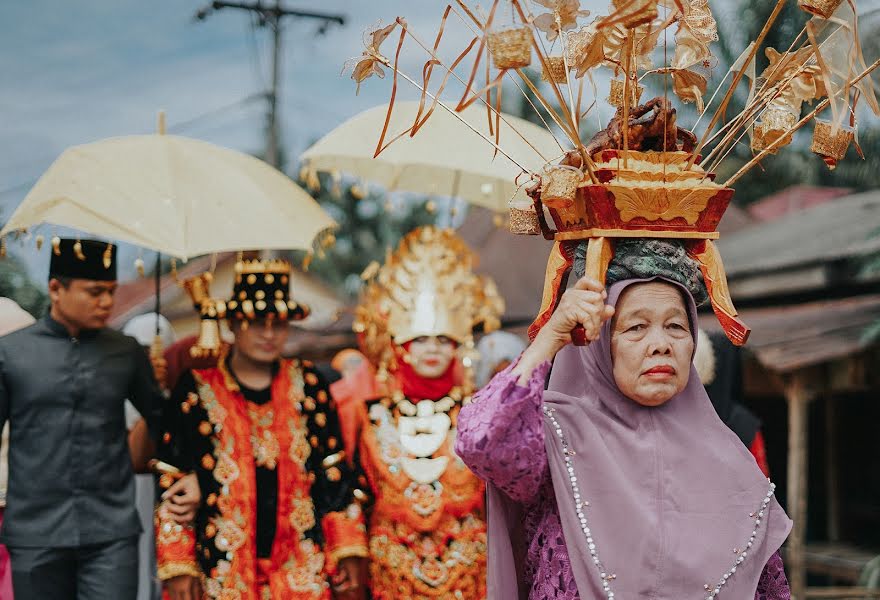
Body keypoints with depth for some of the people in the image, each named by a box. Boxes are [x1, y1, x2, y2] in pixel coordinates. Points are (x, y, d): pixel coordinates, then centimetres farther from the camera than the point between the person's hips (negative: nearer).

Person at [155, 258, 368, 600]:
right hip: (222, 571, -1)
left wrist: (348, 552, 2)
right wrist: (178, 567, -4)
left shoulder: (307, 384, 5)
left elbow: (334, 472, 6)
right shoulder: (196, 390, -1)